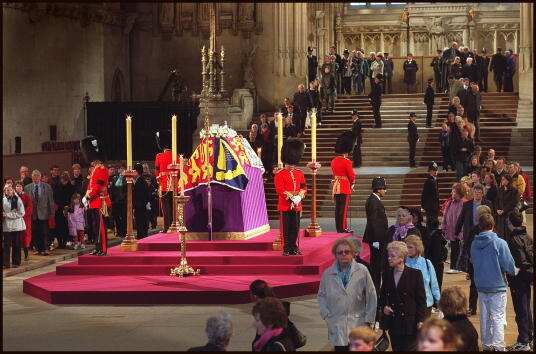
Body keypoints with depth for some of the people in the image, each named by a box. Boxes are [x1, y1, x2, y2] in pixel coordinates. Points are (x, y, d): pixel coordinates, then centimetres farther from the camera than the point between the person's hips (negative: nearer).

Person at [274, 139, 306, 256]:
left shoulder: (299, 173, 11)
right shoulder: (280, 174, -7)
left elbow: (303, 187, 13)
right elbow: (280, 190, -12)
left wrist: (299, 197, -5)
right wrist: (291, 197, -19)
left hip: (297, 205, 5)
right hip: (285, 205, -5)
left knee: (295, 228, 9)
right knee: (286, 228, 0)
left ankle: (293, 246, 18)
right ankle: (286, 248, 5)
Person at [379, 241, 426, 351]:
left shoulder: (415, 274, -5)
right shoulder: (387, 274, 8)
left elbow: (421, 299, -4)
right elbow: (382, 296, 19)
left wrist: (420, 320, -8)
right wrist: (383, 307, -2)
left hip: (410, 323, -4)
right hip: (393, 323, 4)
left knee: (410, 348, -3)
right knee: (396, 349, 9)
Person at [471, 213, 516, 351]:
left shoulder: (474, 244, -1)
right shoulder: (500, 243, -16)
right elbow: (510, 266, -13)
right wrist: (514, 271, 8)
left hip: (481, 286, 5)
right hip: (497, 286, -5)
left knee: (485, 317, 14)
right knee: (498, 317, -1)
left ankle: (487, 345, 22)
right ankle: (498, 346, -7)